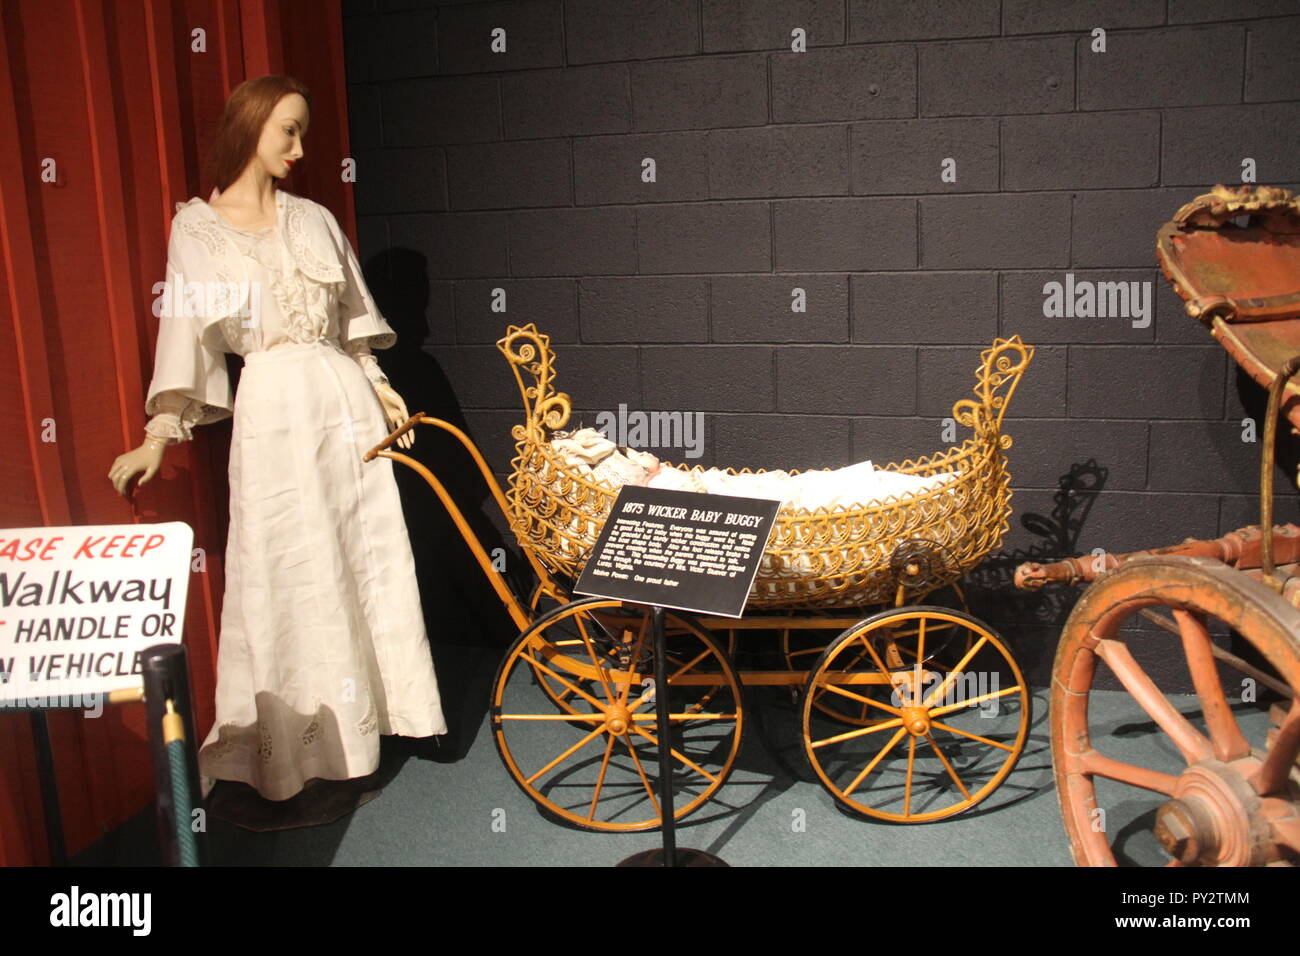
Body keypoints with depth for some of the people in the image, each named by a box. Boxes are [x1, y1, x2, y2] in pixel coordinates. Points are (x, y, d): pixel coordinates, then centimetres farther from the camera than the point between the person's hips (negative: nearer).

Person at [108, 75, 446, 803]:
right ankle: (296, 749, 15)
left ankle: (359, 720, 24)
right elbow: (188, 332, -1)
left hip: (344, 397, 4)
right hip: (271, 407, -3)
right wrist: (160, 435, -7)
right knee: (286, 572, 1)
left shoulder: (313, 219, 12)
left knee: (368, 556, 7)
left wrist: (380, 387, 8)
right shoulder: (197, 226, 3)